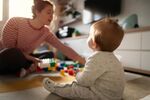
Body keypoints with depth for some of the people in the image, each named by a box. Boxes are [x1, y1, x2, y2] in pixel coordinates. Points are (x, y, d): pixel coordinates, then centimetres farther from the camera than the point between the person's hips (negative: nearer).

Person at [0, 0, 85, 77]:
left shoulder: (46, 32, -14)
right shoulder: (15, 22, -24)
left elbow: (63, 48, -20)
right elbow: (9, 48, -21)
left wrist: (83, 61, -26)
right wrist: (32, 58, -28)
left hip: (22, 58, 4)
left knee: (50, 55, -6)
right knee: (13, 53, -39)